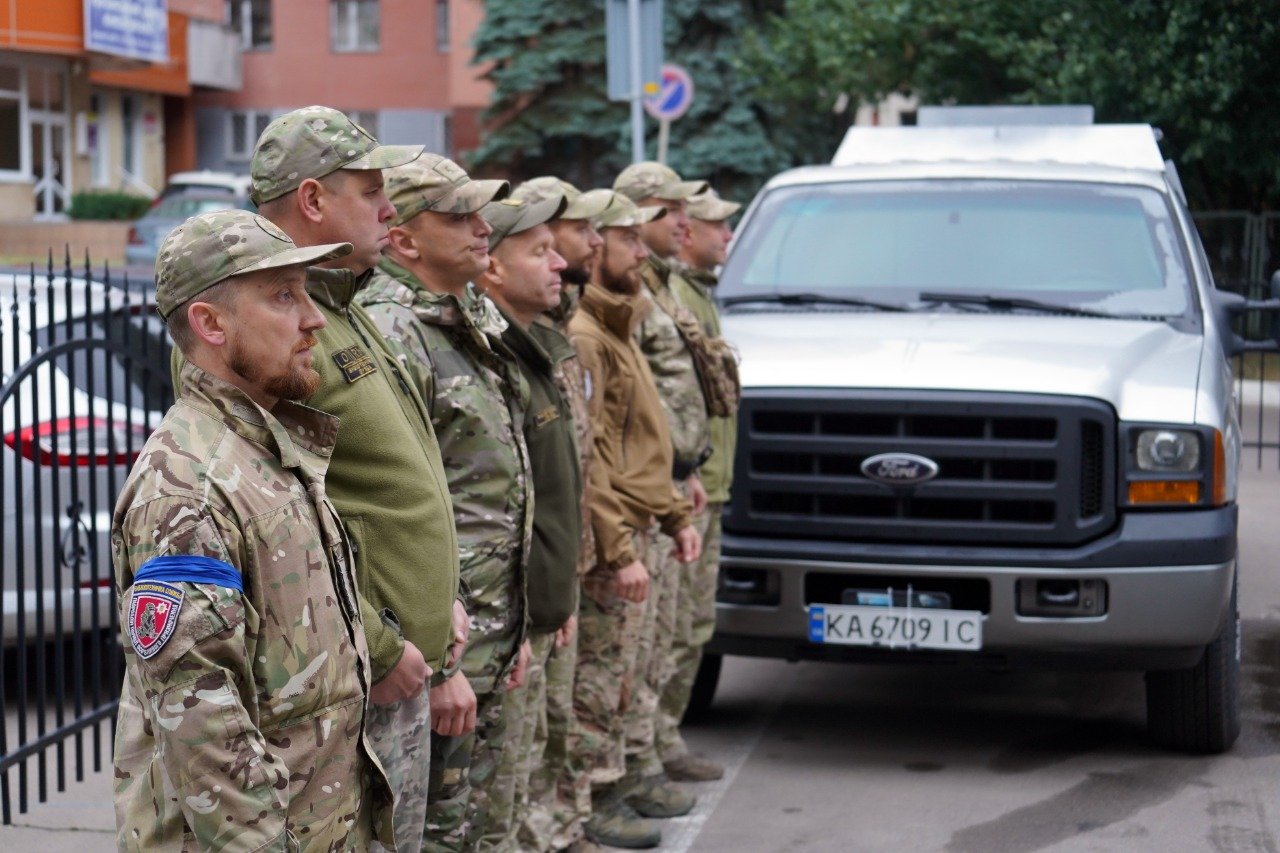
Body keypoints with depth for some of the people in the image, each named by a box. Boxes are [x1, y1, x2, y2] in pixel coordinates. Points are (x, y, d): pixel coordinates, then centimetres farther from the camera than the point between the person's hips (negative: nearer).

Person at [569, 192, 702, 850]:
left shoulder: (616, 326, 16)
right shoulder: (581, 335, -16)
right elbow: (582, 457, -21)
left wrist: (676, 516, 19)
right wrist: (621, 550, -21)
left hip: (633, 524, 10)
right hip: (609, 536, -10)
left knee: (618, 669, 15)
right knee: (602, 674, -1)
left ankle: (610, 788, 23)